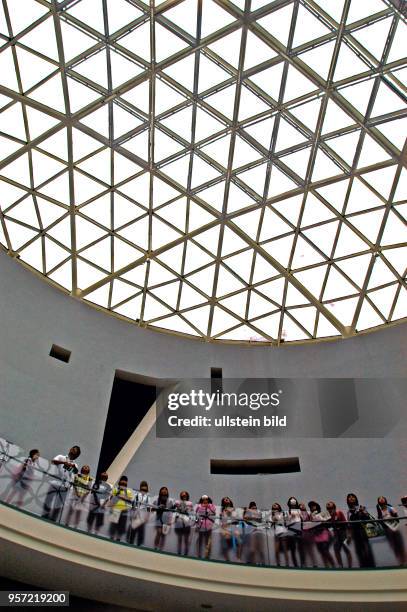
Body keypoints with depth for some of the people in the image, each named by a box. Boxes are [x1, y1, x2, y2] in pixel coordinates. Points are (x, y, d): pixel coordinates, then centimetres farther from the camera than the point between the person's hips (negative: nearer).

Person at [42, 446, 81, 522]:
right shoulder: (61, 457, 8)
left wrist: (73, 465, -31)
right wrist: (64, 462, -32)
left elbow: (76, 471, -8)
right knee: (48, 503, 2)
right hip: (55, 483, -2)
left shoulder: (74, 465, 14)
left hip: (64, 487, 2)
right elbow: (53, 461, -13)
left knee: (59, 506, 2)